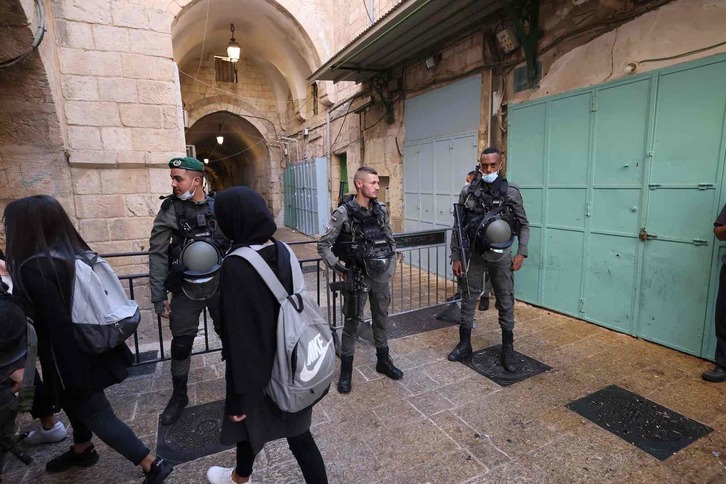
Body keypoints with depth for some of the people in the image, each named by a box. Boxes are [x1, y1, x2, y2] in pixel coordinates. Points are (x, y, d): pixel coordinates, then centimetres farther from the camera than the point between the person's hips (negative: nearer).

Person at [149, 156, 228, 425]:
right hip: (186, 290, -1)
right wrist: (158, 297, -8)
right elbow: (157, 254, -7)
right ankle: (179, 396, 31)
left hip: (218, 285, 1)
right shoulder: (170, 209, -8)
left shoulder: (217, 207, -3)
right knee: (181, 344, 9)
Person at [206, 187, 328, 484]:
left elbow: (238, 337, -22)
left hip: (258, 367, -4)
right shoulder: (283, 254, -6)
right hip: (290, 363, 5)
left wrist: (236, 394, -11)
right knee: (295, 429, 18)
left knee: (250, 423, 24)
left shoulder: (235, 266, -25)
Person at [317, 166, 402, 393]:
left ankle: (383, 361, 36)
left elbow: (391, 240, 13)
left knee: (381, 318, 17)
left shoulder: (381, 210, 1)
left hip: (380, 275, 5)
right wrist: (338, 268, -15)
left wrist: (390, 268, 7)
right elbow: (323, 245, -9)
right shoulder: (343, 213, -14)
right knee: (352, 322, 6)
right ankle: (346, 370, 22)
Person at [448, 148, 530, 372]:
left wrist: (521, 253, -6)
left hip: (501, 255, -1)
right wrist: (456, 257, -2)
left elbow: (524, 225, 3)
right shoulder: (468, 192, -3)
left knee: (506, 302, 8)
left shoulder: (511, 192, -5)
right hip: (474, 254, 1)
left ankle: (508, 349, 25)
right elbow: (458, 227, 1)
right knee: (468, 299, 8)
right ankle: (464, 345, 25)